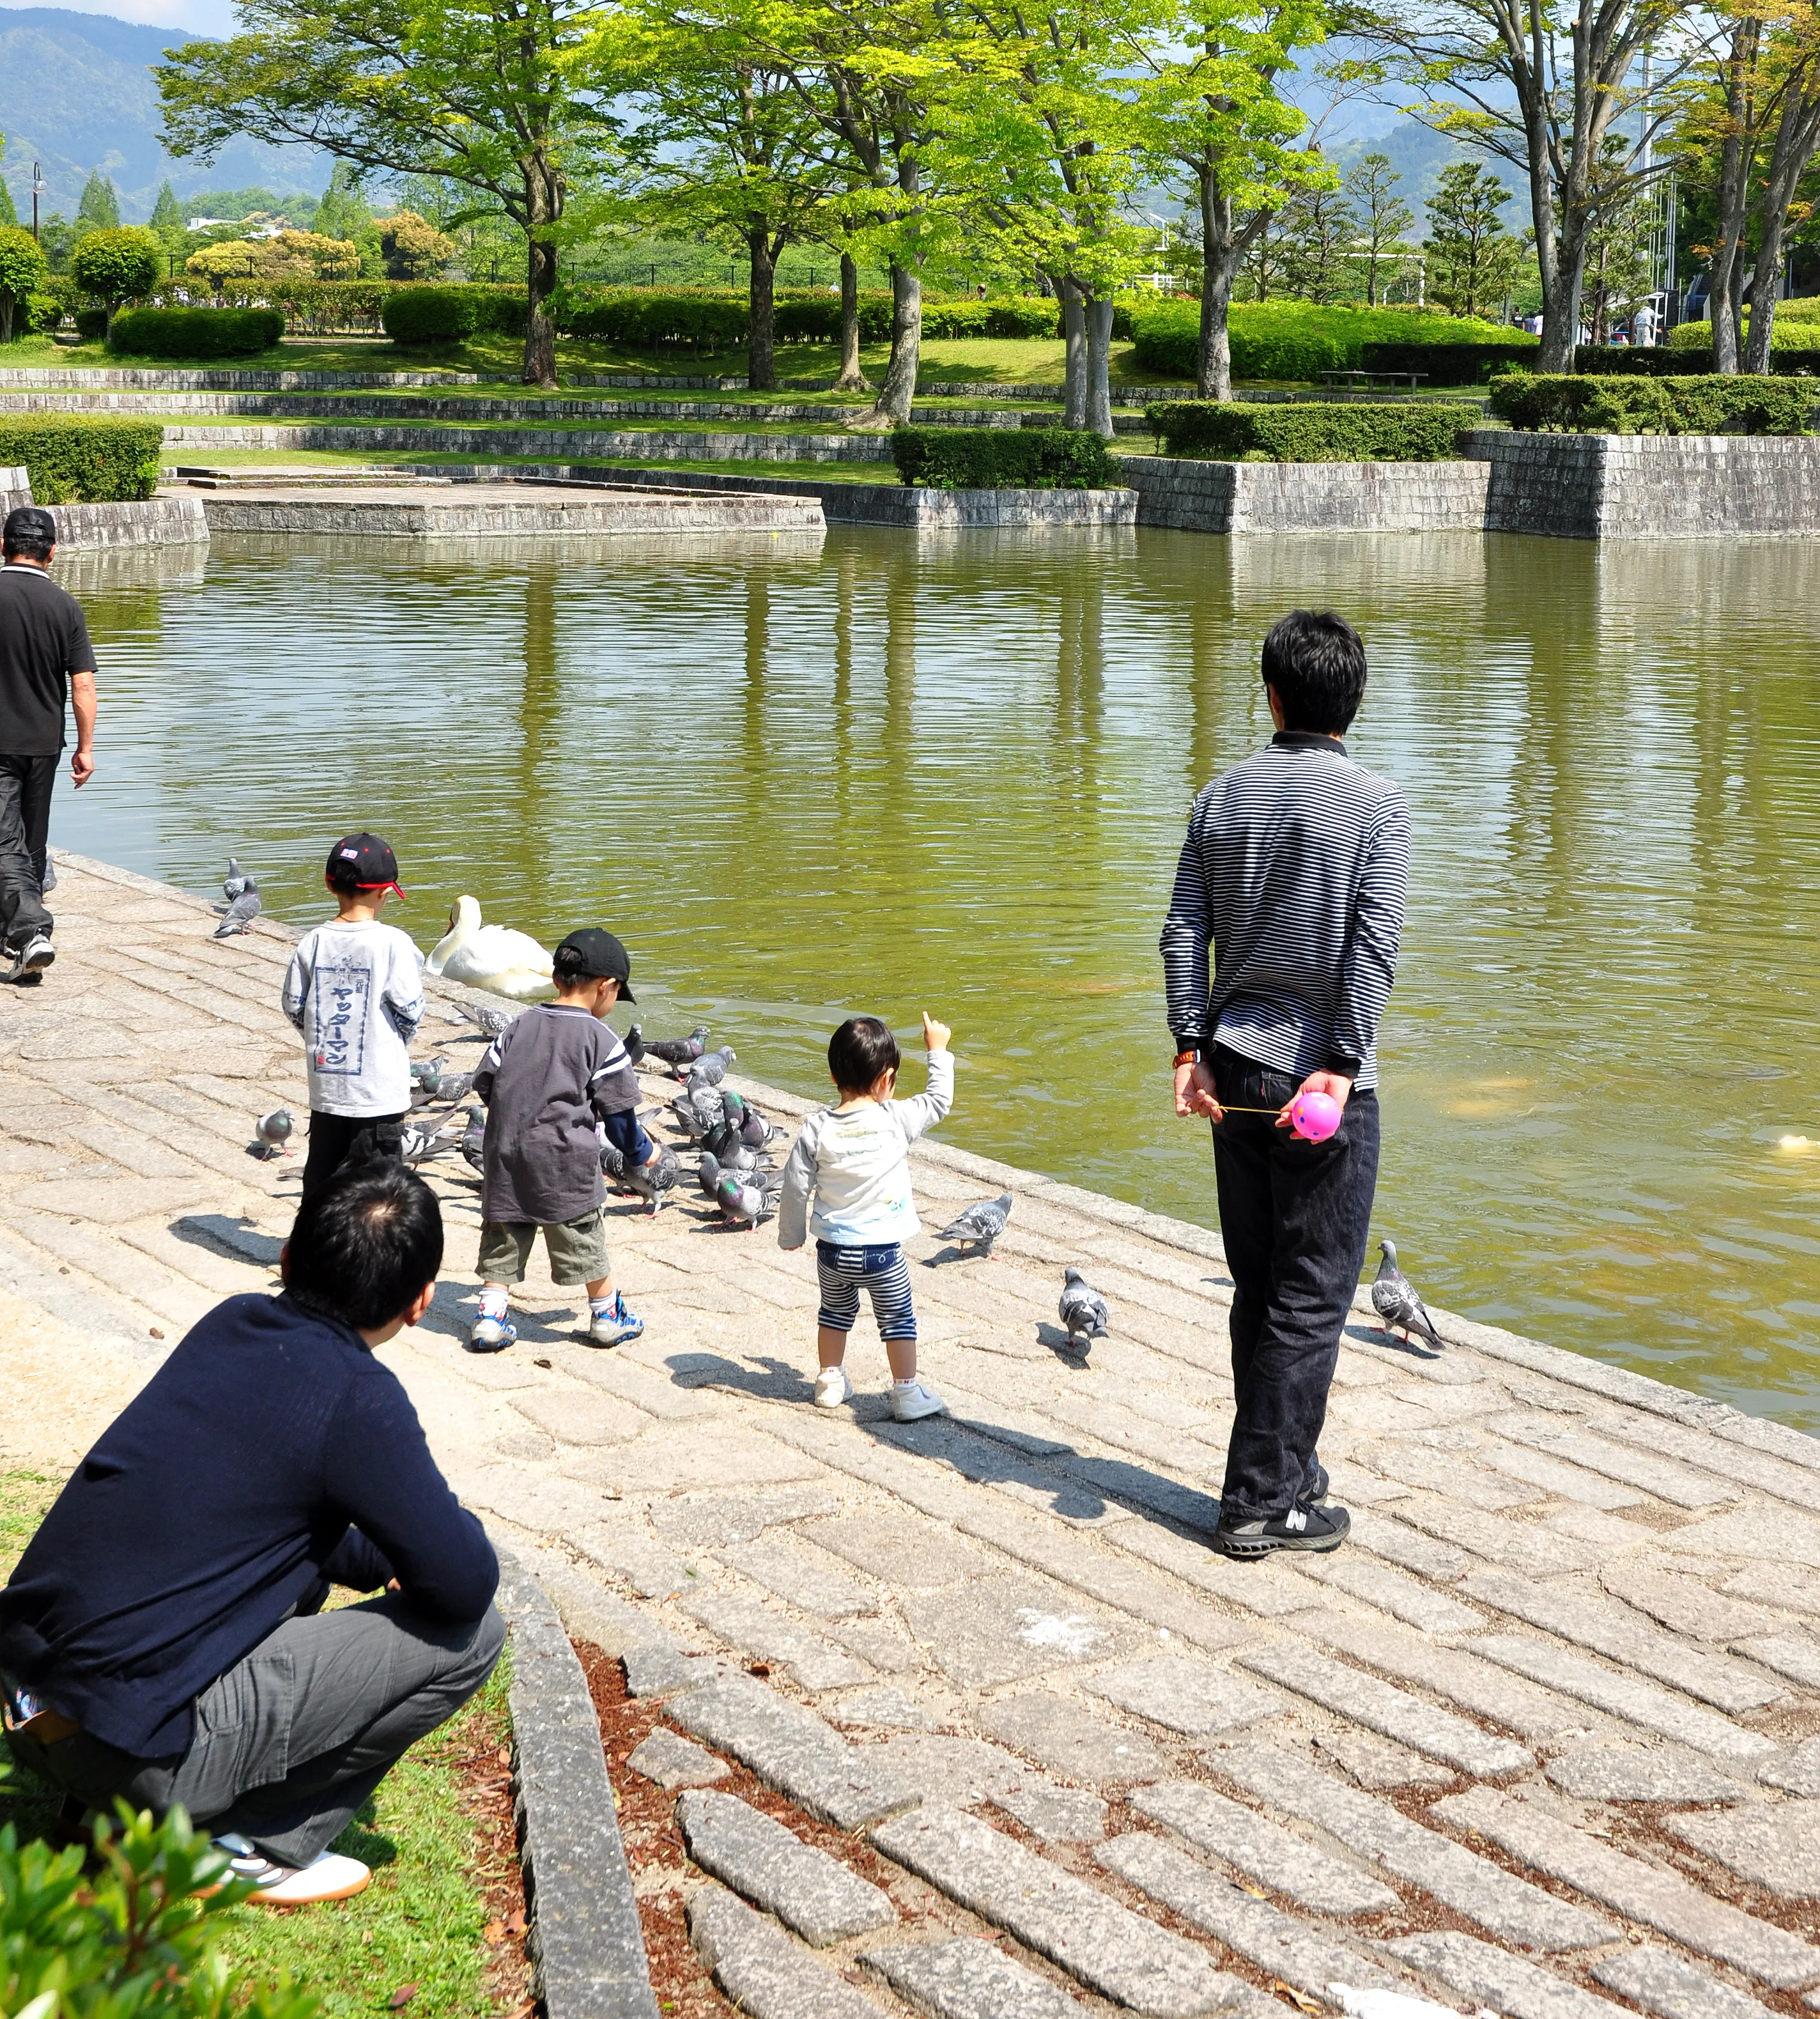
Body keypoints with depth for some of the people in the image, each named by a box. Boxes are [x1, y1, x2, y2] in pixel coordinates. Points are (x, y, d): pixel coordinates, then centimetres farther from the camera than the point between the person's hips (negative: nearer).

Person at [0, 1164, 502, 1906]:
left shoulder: (232, 1324, 8)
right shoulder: (356, 1399, -14)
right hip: (134, 1749, -8)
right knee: (471, 1633, -2)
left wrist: (381, 1559, 17)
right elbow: (467, 1585, -12)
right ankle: (253, 1840, 1)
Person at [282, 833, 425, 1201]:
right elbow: (410, 1009, -10)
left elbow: (294, 1007, 3)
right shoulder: (393, 943, -14)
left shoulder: (313, 943, -2)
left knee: (320, 1174, 14)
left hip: (325, 1084, 4)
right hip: (379, 1087, -4)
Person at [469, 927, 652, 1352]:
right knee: (586, 1238, 9)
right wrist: (641, 1152, 14)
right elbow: (618, 1112, -3)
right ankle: (607, 1316, 22)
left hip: (505, 1155, 4)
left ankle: (490, 1318, 9)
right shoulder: (600, 1039, -7)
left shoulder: (517, 1028, 7)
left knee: (502, 1241, 12)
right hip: (565, 1162, -4)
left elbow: (485, 1084, 10)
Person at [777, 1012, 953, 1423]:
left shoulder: (817, 1129, -9)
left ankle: (830, 1381, 33)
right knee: (897, 1317, 12)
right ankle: (907, 1393, 15)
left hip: (832, 1250, 3)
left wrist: (791, 1234, 11)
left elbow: (796, 1186, -3)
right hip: (883, 1251, -3)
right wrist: (938, 1049, 14)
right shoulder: (897, 1119, -15)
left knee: (835, 1312, 24)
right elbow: (939, 1099, 1)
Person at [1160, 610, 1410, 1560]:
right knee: (1312, 1296, 1)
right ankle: (1261, 1501, 2)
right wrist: (1341, 1066, -16)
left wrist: (1193, 1045, 2)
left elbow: (1183, 930, 2)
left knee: (1257, 1289, 15)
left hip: (1234, 1064, 5)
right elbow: (1373, 946, -16)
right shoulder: (1376, 803, -8)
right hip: (1321, 1075, -5)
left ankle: (1284, 1467, 27)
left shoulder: (1224, 795, 6)